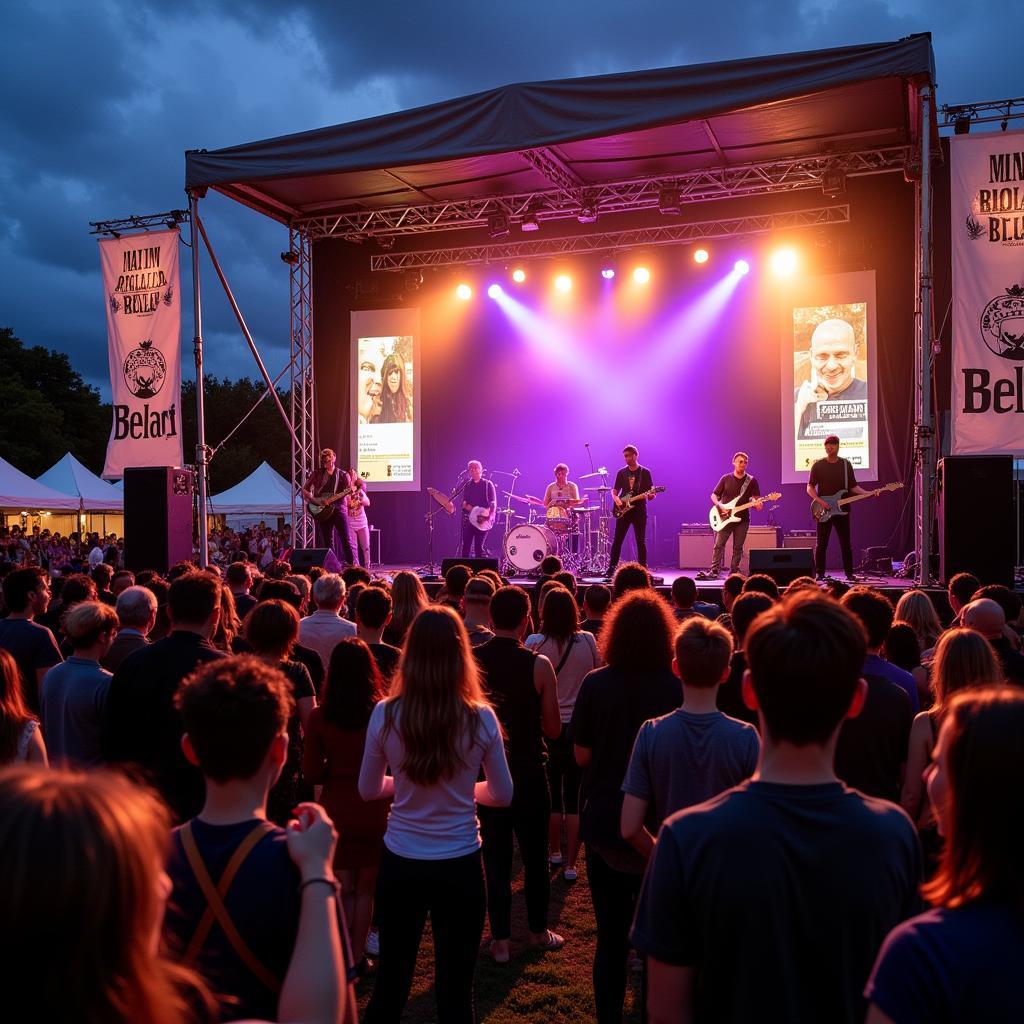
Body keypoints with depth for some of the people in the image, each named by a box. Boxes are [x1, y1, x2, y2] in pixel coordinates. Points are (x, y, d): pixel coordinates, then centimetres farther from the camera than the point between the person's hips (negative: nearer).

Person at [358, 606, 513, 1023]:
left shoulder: (385, 715, -13)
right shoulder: (481, 719, -15)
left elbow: (368, 790, 2)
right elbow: (502, 795, -2)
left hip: (400, 863, 1)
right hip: (459, 865, -1)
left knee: (391, 980, 21)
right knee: (455, 989, 14)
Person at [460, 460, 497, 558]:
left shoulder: (488, 484, 1)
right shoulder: (467, 485, 12)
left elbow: (493, 503, -3)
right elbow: (464, 502, 15)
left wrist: (490, 516, -16)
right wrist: (465, 505, -8)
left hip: (482, 521, -4)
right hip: (468, 519, 4)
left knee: (479, 546, -2)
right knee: (465, 545, 1)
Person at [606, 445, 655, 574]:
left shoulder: (645, 472, 2)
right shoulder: (621, 473, 9)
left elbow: (652, 494, 1)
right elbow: (614, 491, 14)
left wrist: (649, 495, -22)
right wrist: (616, 499, -7)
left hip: (639, 511, -2)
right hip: (623, 511, 2)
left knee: (641, 541, -1)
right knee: (617, 540, 1)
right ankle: (611, 568, 6)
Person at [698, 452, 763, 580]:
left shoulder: (751, 481, 4)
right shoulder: (726, 479, 3)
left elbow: (756, 498, 4)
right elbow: (714, 496, 6)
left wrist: (758, 504, -20)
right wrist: (720, 506, -12)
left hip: (742, 519, 1)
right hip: (725, 518, -1)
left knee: (738, 547, 5)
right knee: (718, 545, -6)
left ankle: (734, 571, 13)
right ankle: (714, 571, -4)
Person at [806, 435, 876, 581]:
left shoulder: (846, 464, 7)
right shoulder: (818, 465, 1)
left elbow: (853, 486, 9)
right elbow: (810, 488, 0)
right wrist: (820, 501, -14)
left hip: (842, 510, 2)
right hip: (823, 511, -2)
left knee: (846, 543, 4)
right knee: (821, 544, -1)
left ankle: (849, 573, 11)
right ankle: (820, 573, 5)